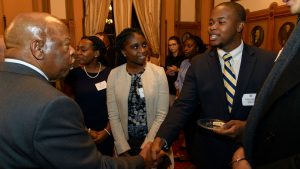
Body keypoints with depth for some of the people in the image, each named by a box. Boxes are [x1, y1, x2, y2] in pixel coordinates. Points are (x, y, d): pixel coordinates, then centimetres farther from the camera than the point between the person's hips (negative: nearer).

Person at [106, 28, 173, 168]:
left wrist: (145, 147, -11)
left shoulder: (158, 72, -9)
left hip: (153, 142, -1)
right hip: (125, 143, 1)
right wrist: (124, 149, -8)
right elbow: (113, 116, -4)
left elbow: (162, 114, -9)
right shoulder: (114, 75, -6)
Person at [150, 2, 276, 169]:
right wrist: (162, 138, -25)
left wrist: (248, 126, -20)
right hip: (208, 152, 2)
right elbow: (183, 105, -12)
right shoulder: (198, 63, -5)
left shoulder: (267, 60, -8)